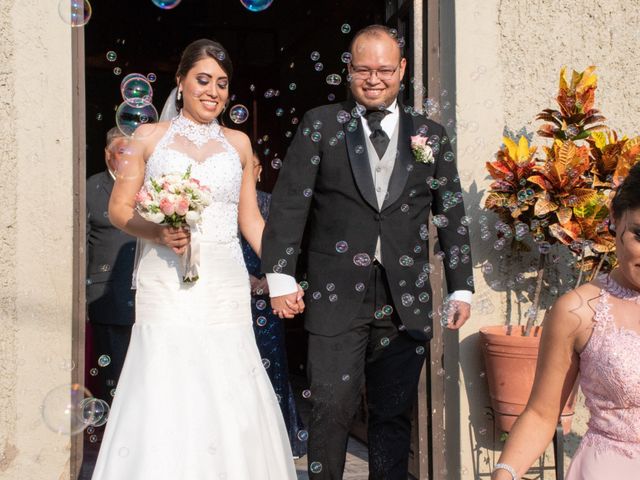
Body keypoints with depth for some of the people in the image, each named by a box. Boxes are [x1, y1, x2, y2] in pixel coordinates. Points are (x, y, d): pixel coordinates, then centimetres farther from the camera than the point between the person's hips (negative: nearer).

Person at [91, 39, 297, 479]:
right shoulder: (150, 137, 7)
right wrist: (157, 233, -14)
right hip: (165, 284, -1)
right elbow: (119, 208, 6)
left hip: (225, 285, 2)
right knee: (164, 397, -6)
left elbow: (251, 219, 14)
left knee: (227, 395, -1)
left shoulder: (238, 143, 13)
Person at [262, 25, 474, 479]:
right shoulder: (321, 125, 5)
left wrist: (461, 287, 7)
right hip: (338, 295, -2)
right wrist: (281, 275, -8)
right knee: (333, 408, -2)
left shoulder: (431, 135, 11)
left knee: (394, 413, 10)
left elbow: (452, 214, 11)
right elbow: (289, 202, -1)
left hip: (405, 300, 2)